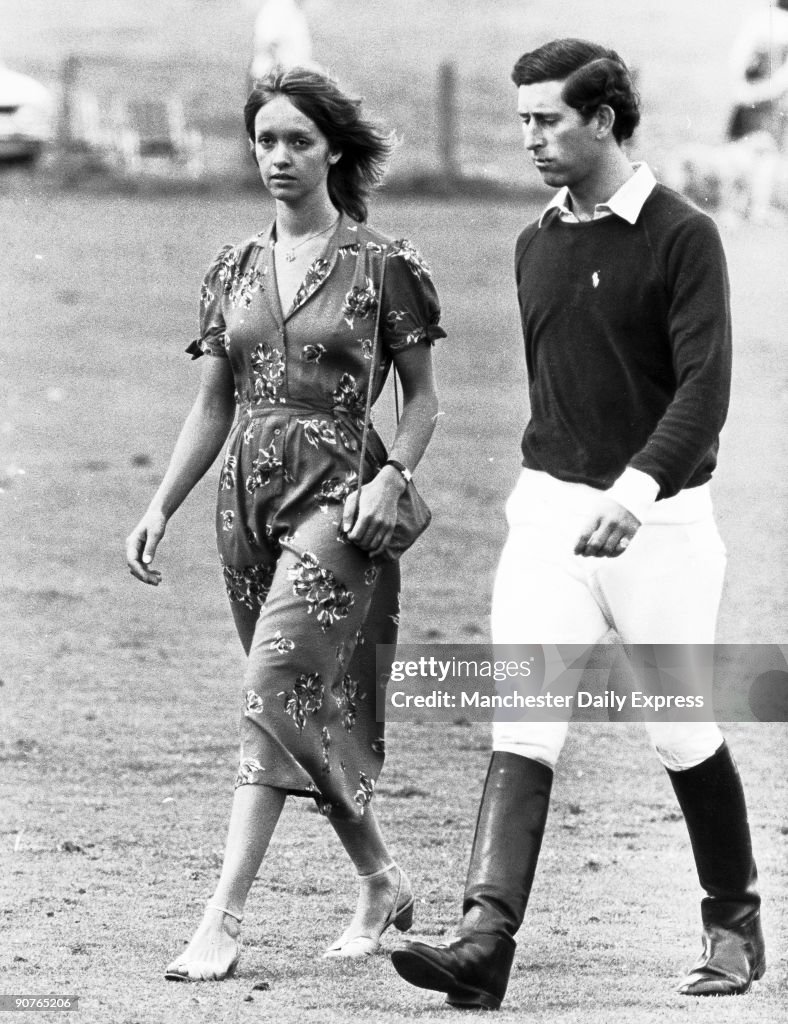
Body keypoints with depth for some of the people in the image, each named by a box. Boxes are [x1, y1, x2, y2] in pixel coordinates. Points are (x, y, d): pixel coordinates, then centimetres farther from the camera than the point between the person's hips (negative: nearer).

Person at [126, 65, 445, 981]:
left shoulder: (381, 266, -3)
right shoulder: (233, 271, 10)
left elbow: (422, 395, 3)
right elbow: (212, 407, 14)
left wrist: (392, 477, -12)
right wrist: (160, 507, 5)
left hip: (334, 490, -5)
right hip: (248, 492, 6)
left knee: (276, 690, -17)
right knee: (314, 702, 9)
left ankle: (223, 920, -20)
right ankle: (382, 883, 27)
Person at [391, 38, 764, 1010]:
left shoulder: (682, 237, -10)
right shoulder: (536, 245, 10)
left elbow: (704, 386, -19)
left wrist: (636, 490, -32)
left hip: (658, 519, -4)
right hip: (549, 507, 4)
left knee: (684, 735, 6)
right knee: (521, 727, -11)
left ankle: (734, 925, 26)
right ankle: (484, 941, -22)